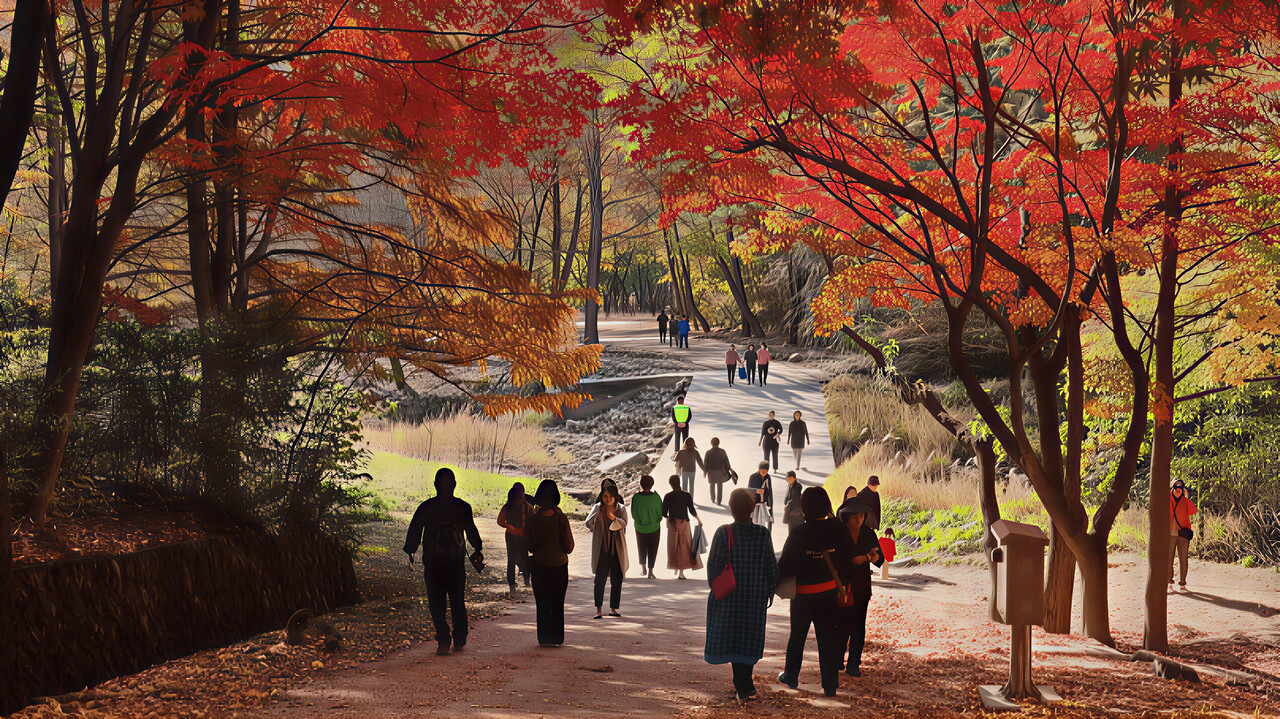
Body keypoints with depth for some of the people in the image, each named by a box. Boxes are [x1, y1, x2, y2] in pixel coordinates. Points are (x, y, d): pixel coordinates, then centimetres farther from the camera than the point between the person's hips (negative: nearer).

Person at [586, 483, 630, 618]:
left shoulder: (621, 508, 3)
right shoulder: (598, 508, -1)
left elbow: (624, 523, -15)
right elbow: (588, 523, -12)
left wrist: (613, 517, -29)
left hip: (617, 547, 2)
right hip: (602, 548, -2)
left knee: (617, 579, 5)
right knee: (600, 578, -6)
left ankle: (613, 608, 15)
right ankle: (598, 609, -1)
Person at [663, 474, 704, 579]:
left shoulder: (668, 497, -7)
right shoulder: (687, 495, -7)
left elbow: (664, 513, -6)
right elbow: (692, 511, -5)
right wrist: (698, 520, 12)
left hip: (672, 524, 1)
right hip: (684, 523, -1)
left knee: (674, 547, 14)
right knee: (684, 547, 5)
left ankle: (676, 569, 21)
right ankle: (681, 572, 0)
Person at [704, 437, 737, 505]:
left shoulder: (708, 452, -11)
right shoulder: (722, 452, -11)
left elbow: (705, 463, -5)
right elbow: (726, 462, -6)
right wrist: (729, 469, 6)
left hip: (711, 471, 1)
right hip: (720, 471, -1)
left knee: (712, 486, 19)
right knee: (720, 486, 11)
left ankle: (713, 499, 30)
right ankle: (719, 500, 11)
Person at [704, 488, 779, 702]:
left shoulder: (723, 533, -13)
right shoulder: (763, 534, -6)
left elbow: (713, 565, -11)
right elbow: (772, 569, -2)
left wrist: (714, 588, 4)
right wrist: (769, 593, 10)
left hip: (729, 597, -2)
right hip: (756, 597, 2)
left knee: (732, 637, 5)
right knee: (749, 638, 14)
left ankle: (743, 687, -2)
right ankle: (743, 683, 22)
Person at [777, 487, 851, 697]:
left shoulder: (798, 534, -17)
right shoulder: (836, 530, -10)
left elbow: (785, 565, -12)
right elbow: (847, 558, -1)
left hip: (803, 594, -2)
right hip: (829, 592, 2)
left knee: (797, 636, 17)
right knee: (829, 638, 8)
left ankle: (791, 677, 31)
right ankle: (830, 685, 9)